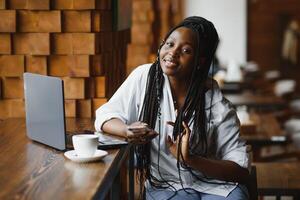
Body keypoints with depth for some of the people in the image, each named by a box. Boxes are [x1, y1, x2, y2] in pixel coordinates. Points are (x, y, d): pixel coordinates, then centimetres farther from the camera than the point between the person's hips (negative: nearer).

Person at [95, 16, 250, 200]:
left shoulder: (217, 105, -8)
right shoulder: (144, 77, -5)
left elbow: (241, 169, -10)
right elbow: (105, 116, 1)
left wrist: (190, 159, -25)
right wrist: (129, 131, -22)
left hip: (215, 183, 1)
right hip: (166, 185, -1)